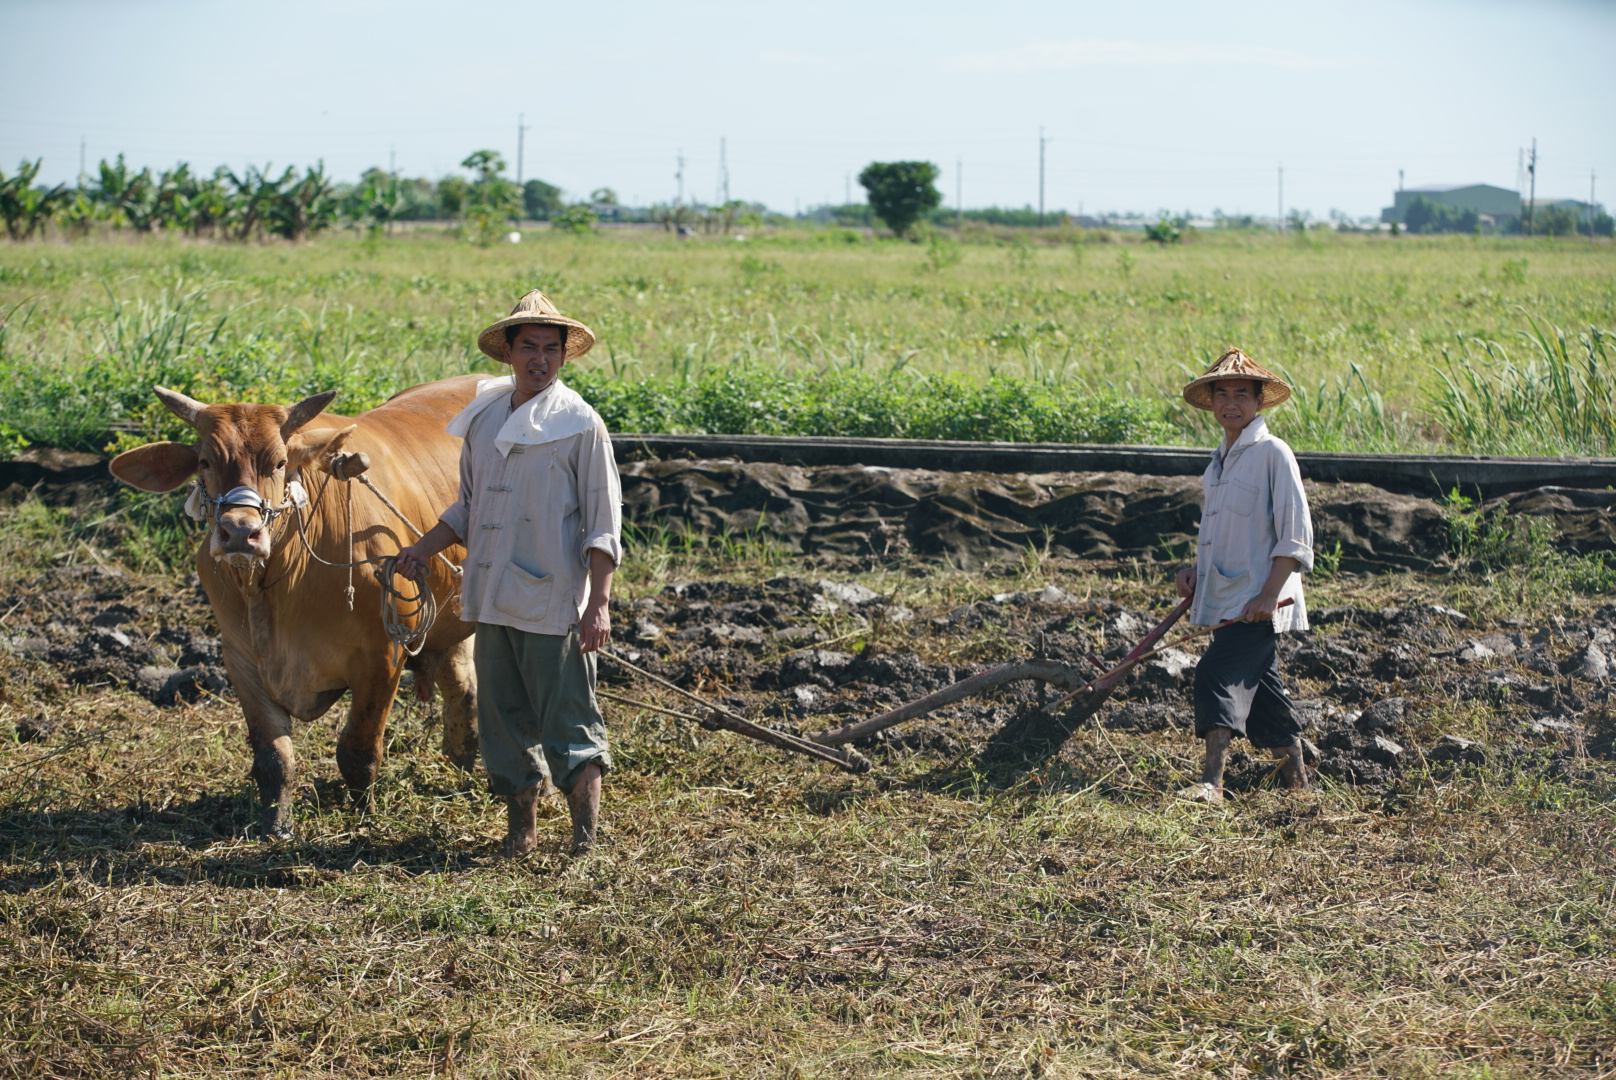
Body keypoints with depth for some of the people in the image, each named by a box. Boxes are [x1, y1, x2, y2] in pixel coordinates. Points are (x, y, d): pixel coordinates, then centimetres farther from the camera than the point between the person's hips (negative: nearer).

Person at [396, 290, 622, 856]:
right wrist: (425, 548, 8)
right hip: (492, 598, 6)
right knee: (503, 718, 9)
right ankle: (521, 829, 20)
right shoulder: (483, 418, 12)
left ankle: (585, 839, 4)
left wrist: (598, 604, -14)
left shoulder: (580, 424, -4)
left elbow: (603, 524, -6)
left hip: (555, 605, -6)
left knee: (568, 724, -4)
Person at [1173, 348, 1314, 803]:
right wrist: (1196, 570, 9)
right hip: (1224, 597, 9)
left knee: (1217, 675, -20)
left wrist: (1269, 595, -21)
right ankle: (1294, 772, 25)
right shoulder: (1220, 460, 16)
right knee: (1258, 686, 14)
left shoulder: (1273, 453, -10)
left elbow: (1295, 534, -14)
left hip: (1256, 601, -9)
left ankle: (1212, 781, -23)